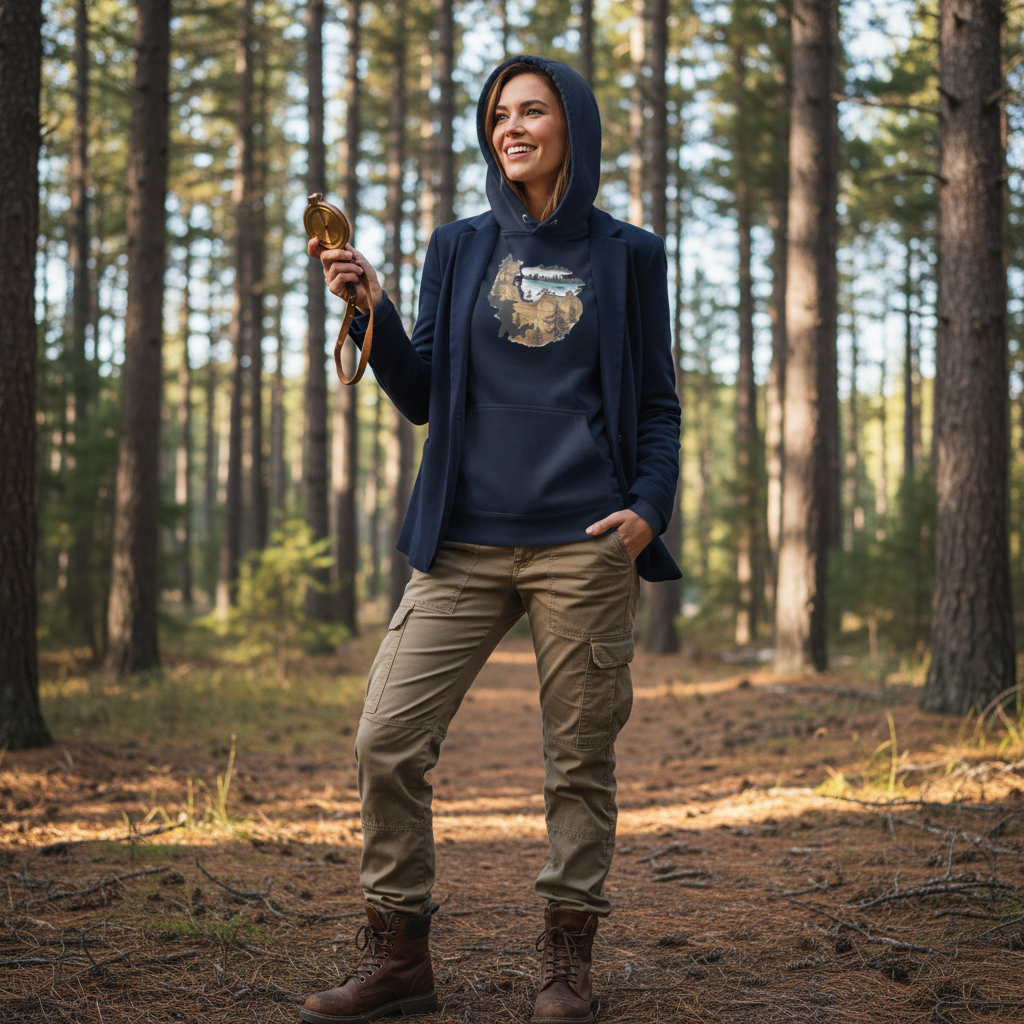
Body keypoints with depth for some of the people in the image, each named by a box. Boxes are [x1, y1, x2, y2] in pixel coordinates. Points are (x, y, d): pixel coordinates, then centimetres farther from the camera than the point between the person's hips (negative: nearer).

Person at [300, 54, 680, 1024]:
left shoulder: (627, 256, 10)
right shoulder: (459, 250, 14)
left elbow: (658, 405, 10)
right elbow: (420, 397, 11)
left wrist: (649, 507, -6)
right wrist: (369, 308, -4)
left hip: (584, 544, -2)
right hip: (466, 543, 2)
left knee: (579, 758, 2)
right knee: (387, 740, -6)